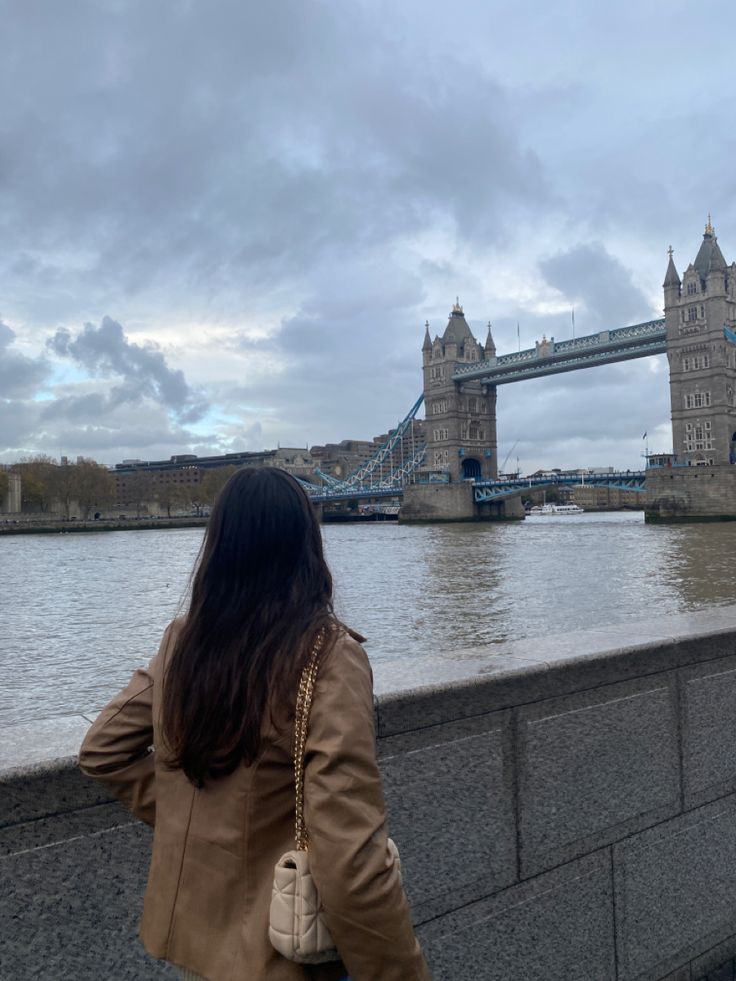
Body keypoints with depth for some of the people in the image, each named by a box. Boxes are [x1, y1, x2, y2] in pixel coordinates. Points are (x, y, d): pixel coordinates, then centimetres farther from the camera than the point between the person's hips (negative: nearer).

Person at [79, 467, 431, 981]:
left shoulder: (183, 639, -8)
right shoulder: (329, 655, -25)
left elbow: (102, 751, 5)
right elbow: (350, 860, -28)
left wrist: (186, 818, 7)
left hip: (190, 932, 5)